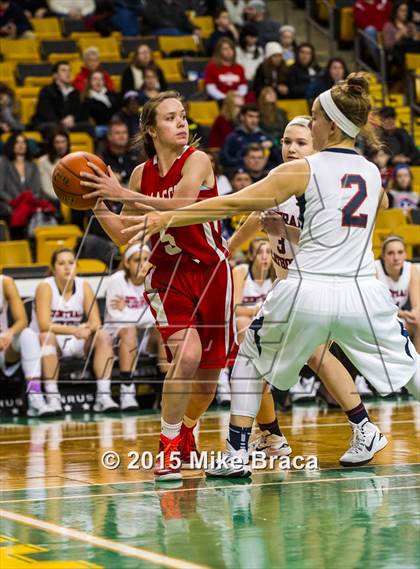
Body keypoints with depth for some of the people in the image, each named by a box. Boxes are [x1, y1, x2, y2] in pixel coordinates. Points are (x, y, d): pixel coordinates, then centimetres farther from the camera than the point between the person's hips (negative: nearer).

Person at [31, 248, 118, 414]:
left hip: (75, 344, 4)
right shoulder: (45, 287, -12)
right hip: (48, 344, -4)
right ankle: (53, 398, -39)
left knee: (104, 336, -19)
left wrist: (87, 328, -30)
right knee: (47, 336, -36)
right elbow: (44, 325, -24)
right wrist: (73, 330, -36)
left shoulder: (84, 286, 0)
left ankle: (103, 396, -28)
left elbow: (96, 322, -5)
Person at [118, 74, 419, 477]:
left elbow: (235, 204, -7)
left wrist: (164, 219, -4)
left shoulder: (304, 170, -2)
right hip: (362, 291, 3)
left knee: (250, 358, 21)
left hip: (307, 293, -3)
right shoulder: (372, 172, 11)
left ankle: (236, 455, 15)